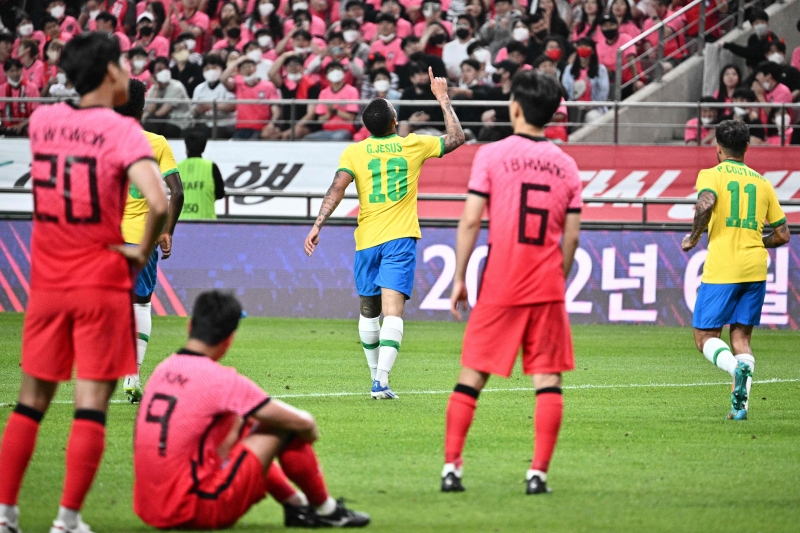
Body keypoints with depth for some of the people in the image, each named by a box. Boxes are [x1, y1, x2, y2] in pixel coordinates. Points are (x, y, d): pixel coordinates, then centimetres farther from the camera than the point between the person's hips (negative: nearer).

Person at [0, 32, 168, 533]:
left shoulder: (41, 120, 3)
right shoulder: (121, 131, -13)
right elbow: (158, 204, -25)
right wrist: (142, 252, -10)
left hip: (46, 281, 5)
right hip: (102, 284, -5)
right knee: (91, 404, -1)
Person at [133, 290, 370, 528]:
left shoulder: (163, 370, 9)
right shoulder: (222, 380, -13)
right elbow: (301, 422, -6)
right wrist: (310, 428, 15)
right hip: (197, 512, -8)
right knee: (285, 427, 0)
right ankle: (325, 510, 16)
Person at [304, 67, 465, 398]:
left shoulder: (354, 152, 4)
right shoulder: (413, 145, 4)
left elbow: (337, 188, -8)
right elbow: (455, 138, 16)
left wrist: (318, 226, -10)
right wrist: (443, 99, 24)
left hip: (367, 240, 2)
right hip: (400, 236, -2)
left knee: (369, 310, 19)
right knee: (392, 310, -11)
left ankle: (377, 376, 27)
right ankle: (381, 381, -26)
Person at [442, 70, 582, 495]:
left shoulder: (491, 155, -3)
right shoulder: (566, 164, 7)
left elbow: (470, 221, -7)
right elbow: (571, 235, 6)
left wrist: (459, 278, -2)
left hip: (499, 285, -2)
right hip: (547, 288, 2)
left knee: (471, 375, 6)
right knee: (547, 380, 3)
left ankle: (451, 466, 3)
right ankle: (538, 472, -4)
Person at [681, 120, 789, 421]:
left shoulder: (711, 175, 1)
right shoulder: (762, 182, 14)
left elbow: (706, 203, -22)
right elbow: (782, 235, 13)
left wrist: (693, 238, -7)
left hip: (721, 269, -4)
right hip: (755, 269, 4)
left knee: (705, 337, 4)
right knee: (741, 336, 11)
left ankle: (737, 369, -27)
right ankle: (740, 404, -7)